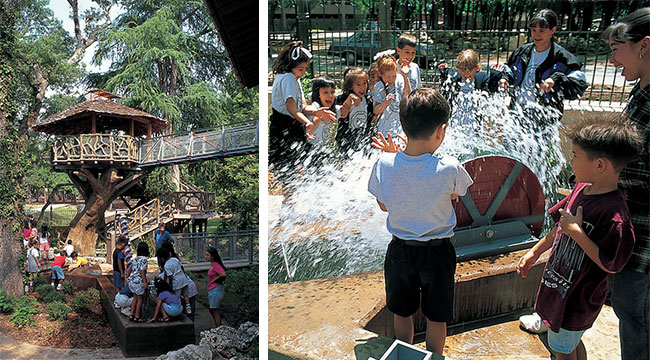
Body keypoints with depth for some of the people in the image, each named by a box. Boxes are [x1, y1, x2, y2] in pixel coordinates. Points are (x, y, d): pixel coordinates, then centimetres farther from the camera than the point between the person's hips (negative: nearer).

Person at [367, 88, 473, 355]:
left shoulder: (385, 165, -18)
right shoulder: (449, 169, -23)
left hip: (400, 250, 2)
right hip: (437, 252, -2)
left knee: (402, 312, 24)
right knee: (436, 317, 20)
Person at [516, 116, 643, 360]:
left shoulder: (614, 214, -31)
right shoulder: (582, 188, -5)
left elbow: (611, 266, -26)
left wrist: (577, 232, -29)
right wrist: (535, 252, 15)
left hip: (577, 300, -8)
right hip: (559, 283, 8)